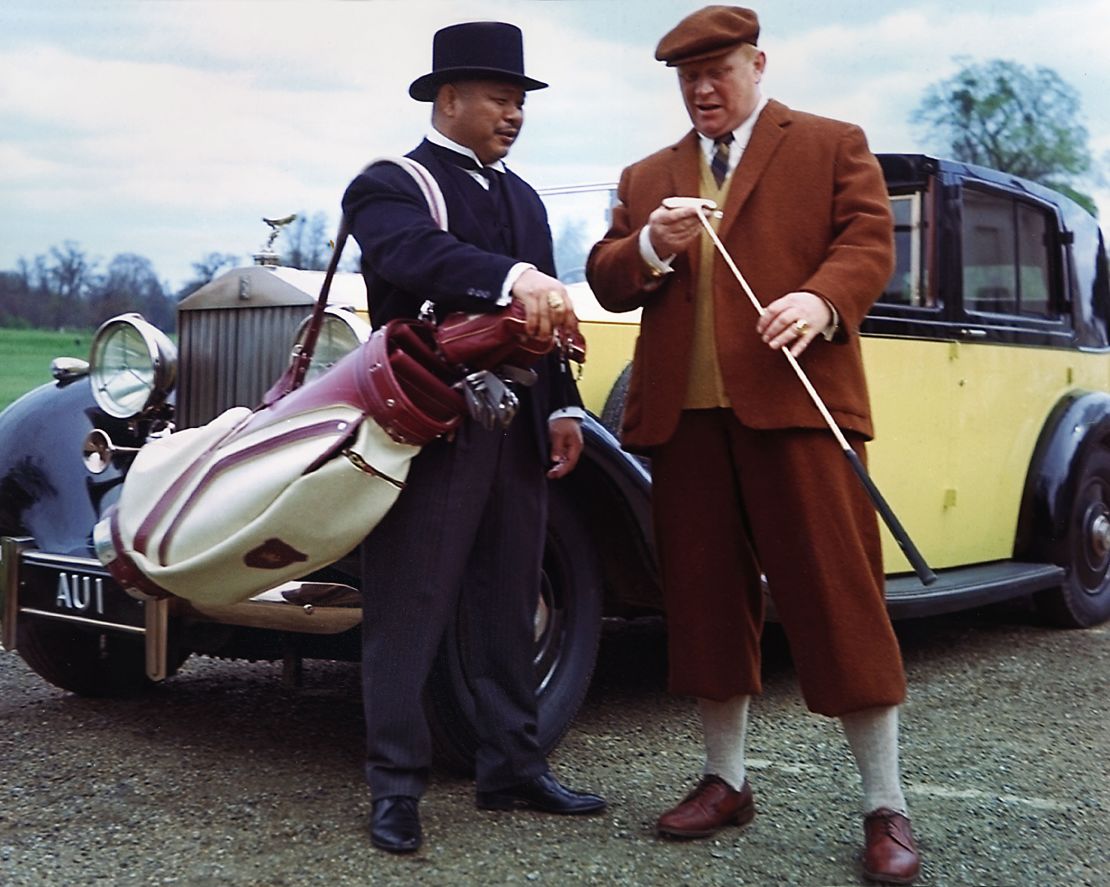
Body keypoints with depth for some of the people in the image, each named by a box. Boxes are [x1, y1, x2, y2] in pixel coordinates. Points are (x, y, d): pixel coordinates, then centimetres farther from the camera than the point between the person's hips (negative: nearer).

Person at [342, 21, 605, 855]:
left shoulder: (523, 196, 19)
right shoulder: (389, 185, -4)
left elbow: (546, 312, 18)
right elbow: (418, 255, -26)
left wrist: (563, 408, 8)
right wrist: (513, 276, -42)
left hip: (518, 432, 7)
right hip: (429, 431, -7)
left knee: (509, 606, 12)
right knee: (410, 610, -2)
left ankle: (513, 766, 23)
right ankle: (397, 786, 7)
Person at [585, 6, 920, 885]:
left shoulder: (834, 145, 10)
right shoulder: (646, 177, 21)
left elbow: (869, 242, -1)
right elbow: (607, 283, 13)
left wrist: (822, 299, -22)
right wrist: (650, 246, -8)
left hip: (796, 401, -4)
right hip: (682, 414, 4)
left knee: (838, 598, -4)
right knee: (706, 602, 9)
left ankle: (886, 806, 5)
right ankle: (725, 780, 24)